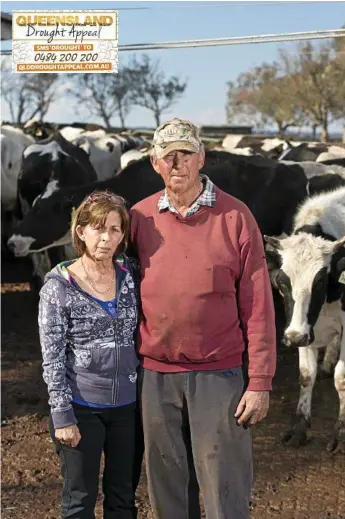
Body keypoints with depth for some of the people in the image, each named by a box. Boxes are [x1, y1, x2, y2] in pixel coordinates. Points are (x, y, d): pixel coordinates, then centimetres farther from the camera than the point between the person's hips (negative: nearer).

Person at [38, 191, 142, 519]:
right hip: (82, 408, -3)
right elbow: (52, 358, -9)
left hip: (128, 405, 3)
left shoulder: (130, 275, 1)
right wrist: (62, 416, -12)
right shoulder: (58, 286, -10)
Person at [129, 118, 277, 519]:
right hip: (155, 376, 3)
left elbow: (258, 305, -5)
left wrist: (260, 382, -8)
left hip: (218, 375, -3)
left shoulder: (234, 217, -5)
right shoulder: (140, 218, 4)